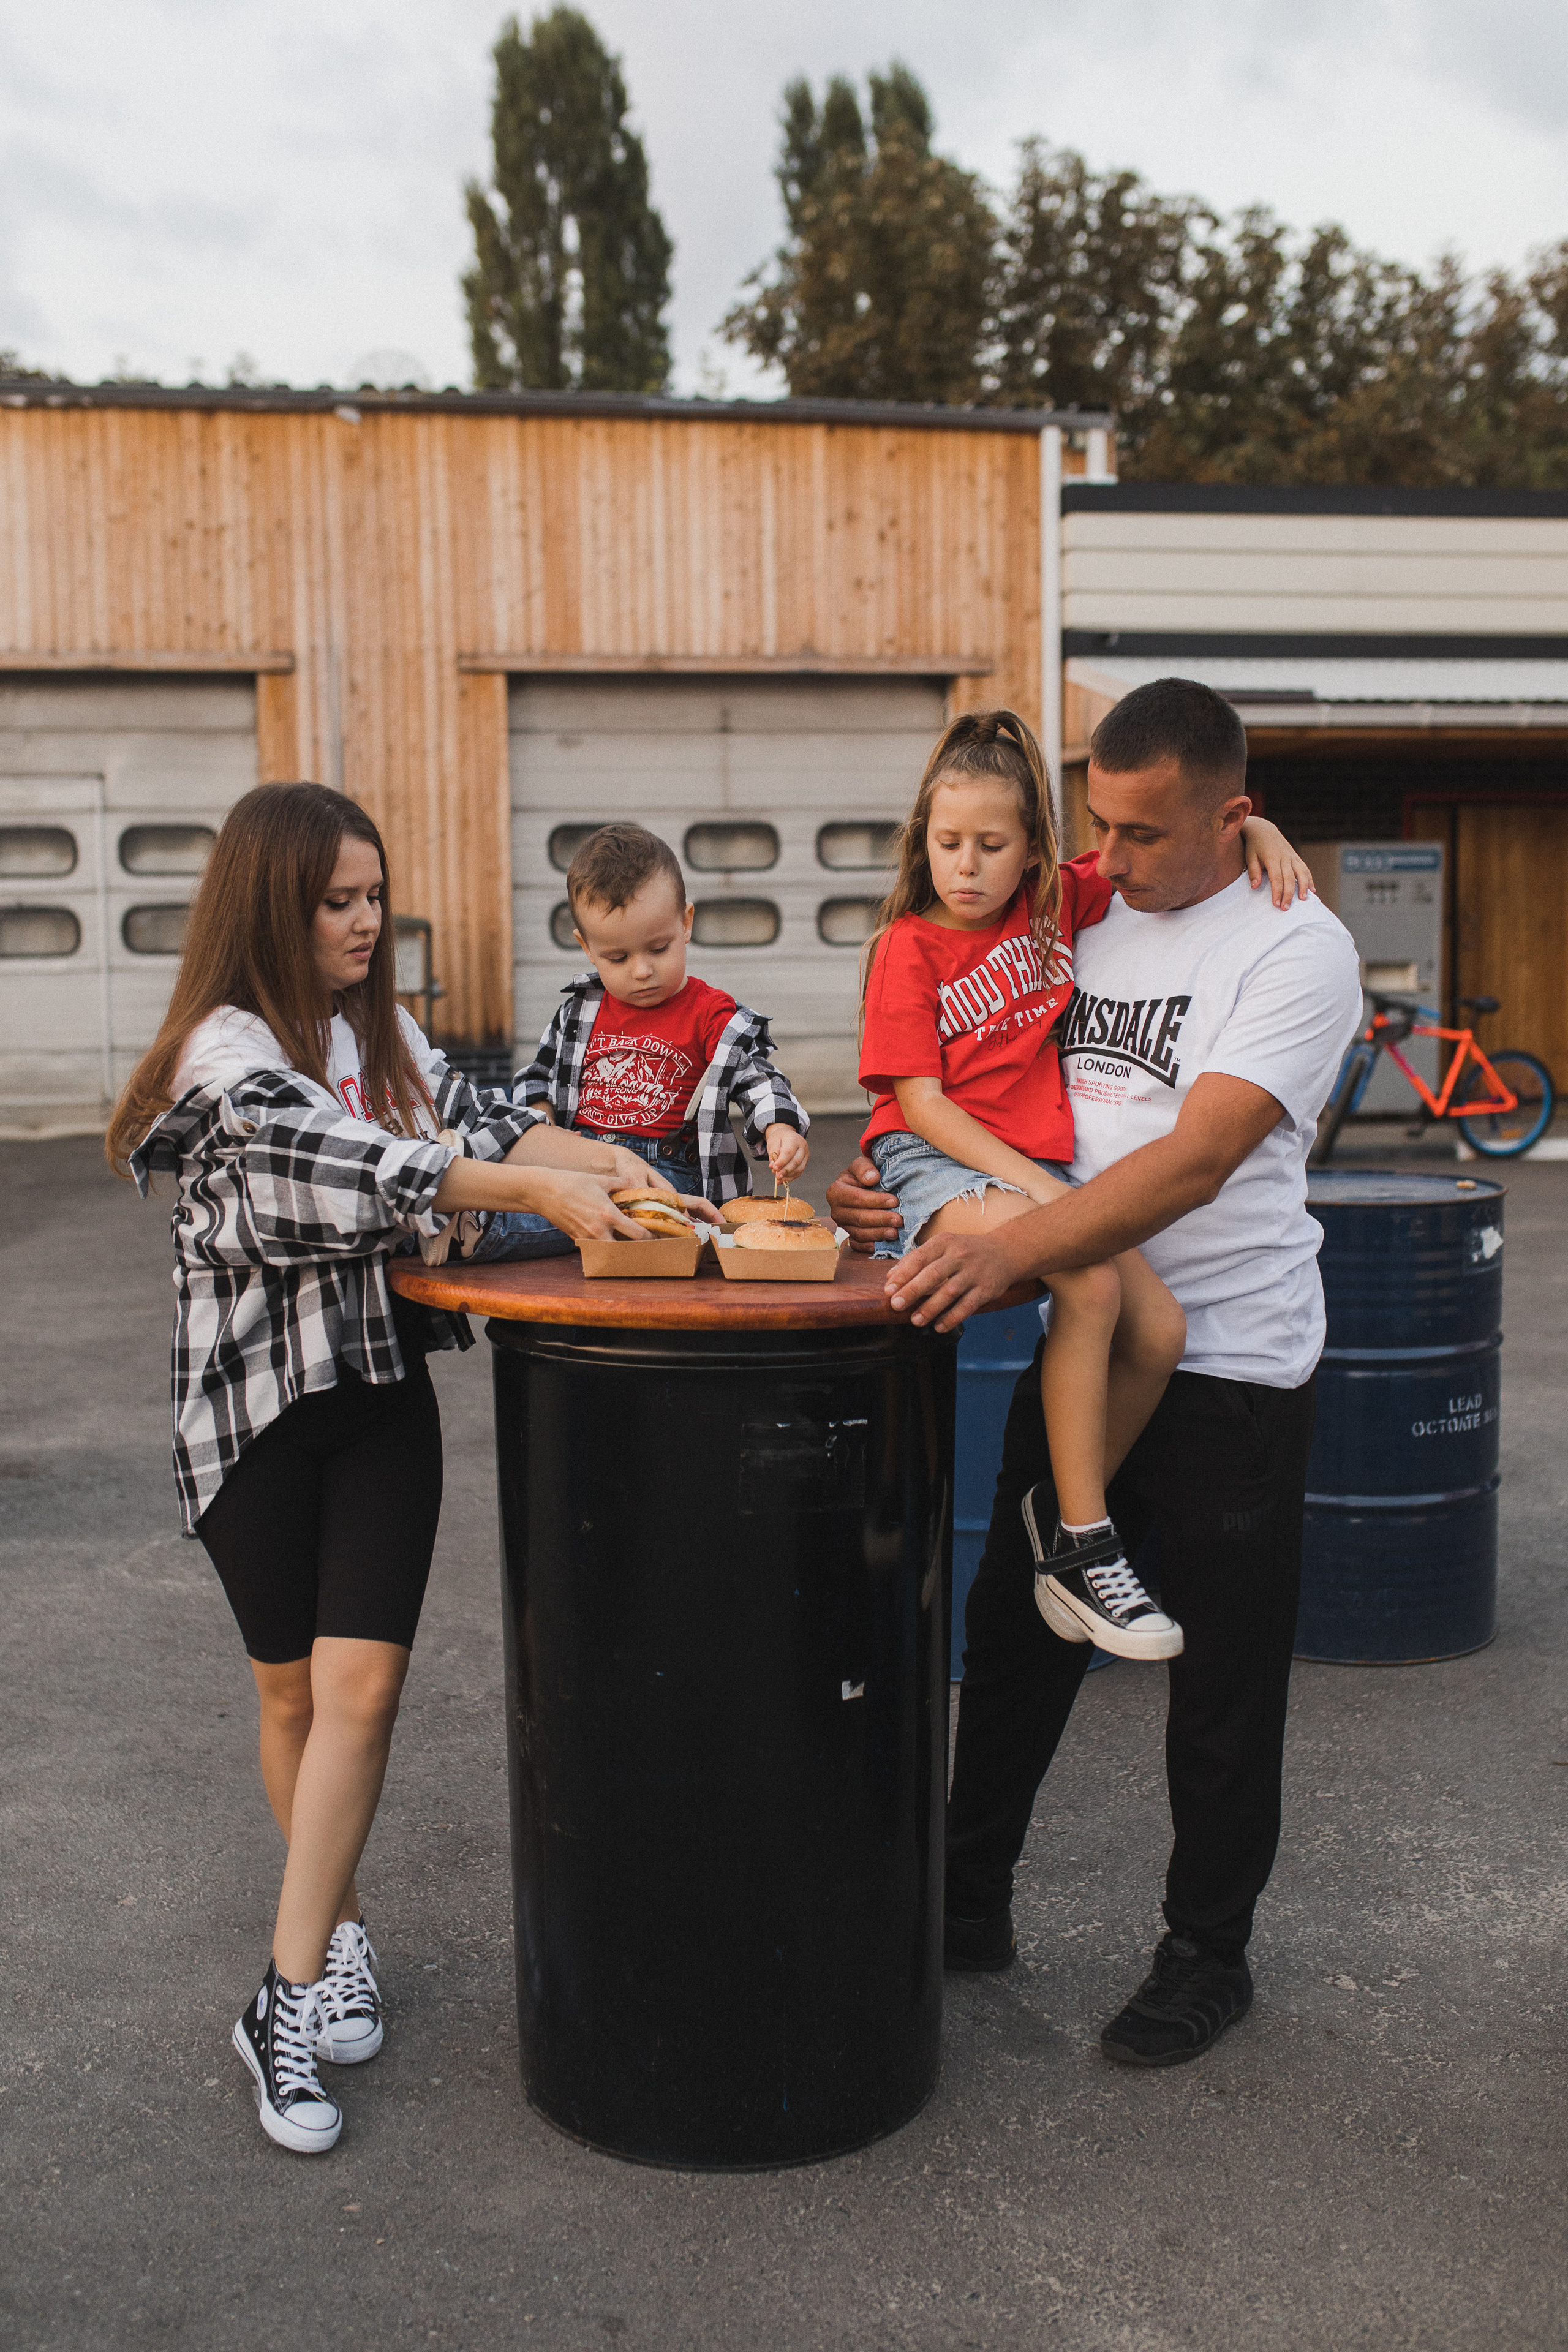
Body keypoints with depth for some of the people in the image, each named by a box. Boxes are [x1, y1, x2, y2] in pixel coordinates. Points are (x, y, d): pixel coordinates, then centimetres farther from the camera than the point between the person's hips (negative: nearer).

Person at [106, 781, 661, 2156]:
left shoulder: (380, 1029, 11)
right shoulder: (226, 1047, -12)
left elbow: (474, 1122, 6)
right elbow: (341, 1161, -25)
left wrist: (601, 1166, -13)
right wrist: (536, 1192, -31)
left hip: (383, 1389, 5)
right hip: (259, 1406, -5)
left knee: (361, 1683, -5)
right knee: (293, 1689, 10)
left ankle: (292, 1996, 4)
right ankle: (339, 1933, 31)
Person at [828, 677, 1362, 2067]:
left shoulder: (1297, 949, -13)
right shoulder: (1087, 924, 7)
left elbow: (1196, 1159, -26)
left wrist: (1011, 1250, -37)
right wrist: (903, 1196, -6)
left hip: (1231, 1369, -6)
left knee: (1222, 1683, 8)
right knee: (1013, 1639, 14)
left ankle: (1208, 1955, 28)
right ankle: (969, 1904, 32)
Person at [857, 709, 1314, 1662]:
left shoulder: (1057, 904, 10)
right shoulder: (909, 945, -1)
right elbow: (918, 1099, -9)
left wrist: (1255, 827, -4)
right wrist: (1026, 1184, -18)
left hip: (1040, 1166, 5)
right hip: (932, 1160, -5)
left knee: (1160, 1327, -15)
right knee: (1090, 1280, -30)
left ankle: (1060, 1515, 7)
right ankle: (1083, 1543, -17)